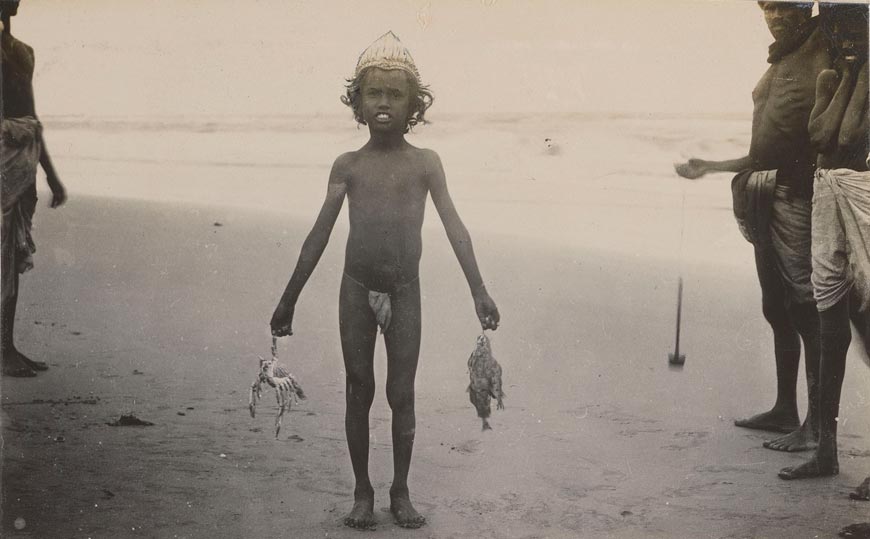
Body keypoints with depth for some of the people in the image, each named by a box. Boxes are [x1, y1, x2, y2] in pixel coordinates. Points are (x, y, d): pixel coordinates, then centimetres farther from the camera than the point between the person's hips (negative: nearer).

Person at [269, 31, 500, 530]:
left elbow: (454, 227, -3)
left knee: (402, 395, 4)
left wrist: (479, 290, -12)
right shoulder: (348, 166, 5)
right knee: (359, 391, 6)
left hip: (405, 291, -1)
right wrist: (289, 299, 5)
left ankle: (401, 492, 19)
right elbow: (320, 234, 6)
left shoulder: (425, 163, 2)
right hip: (357, 288, 1)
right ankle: (363, 491, 18)